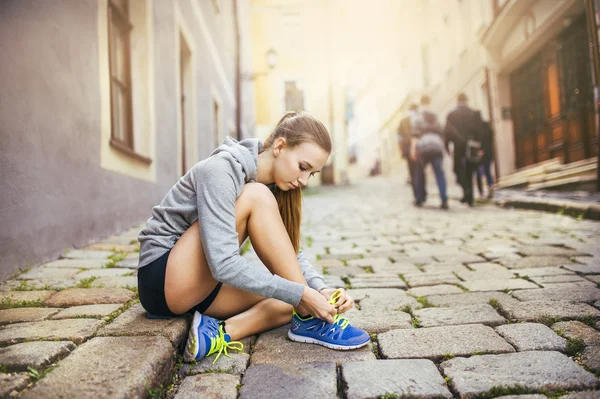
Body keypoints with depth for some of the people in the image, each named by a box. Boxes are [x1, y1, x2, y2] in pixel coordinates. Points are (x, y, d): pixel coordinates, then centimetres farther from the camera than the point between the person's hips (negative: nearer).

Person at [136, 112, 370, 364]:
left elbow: (291, 253, 2)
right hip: (163, 280, -8)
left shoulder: (273, 186, 4)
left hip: (203, 286, 8)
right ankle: (308, 318, -23)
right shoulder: (222, 170, -22)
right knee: (256, 197, -25)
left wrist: (320, 290, -16)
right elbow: (223, 264, -31)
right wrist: (302, 293, -29)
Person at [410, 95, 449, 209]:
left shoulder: (418, 117, 5)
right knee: (440, 174, -3)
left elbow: (415, 135, -6)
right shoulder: (435, 117, 18)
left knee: (419, 173, 12)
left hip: (423, 148, -3)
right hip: (437, 147, 3)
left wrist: (413, 149, -9)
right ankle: (444, 200, -15)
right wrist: (442, 148, 24)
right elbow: (440, 134, 19)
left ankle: (419, 200, 14)